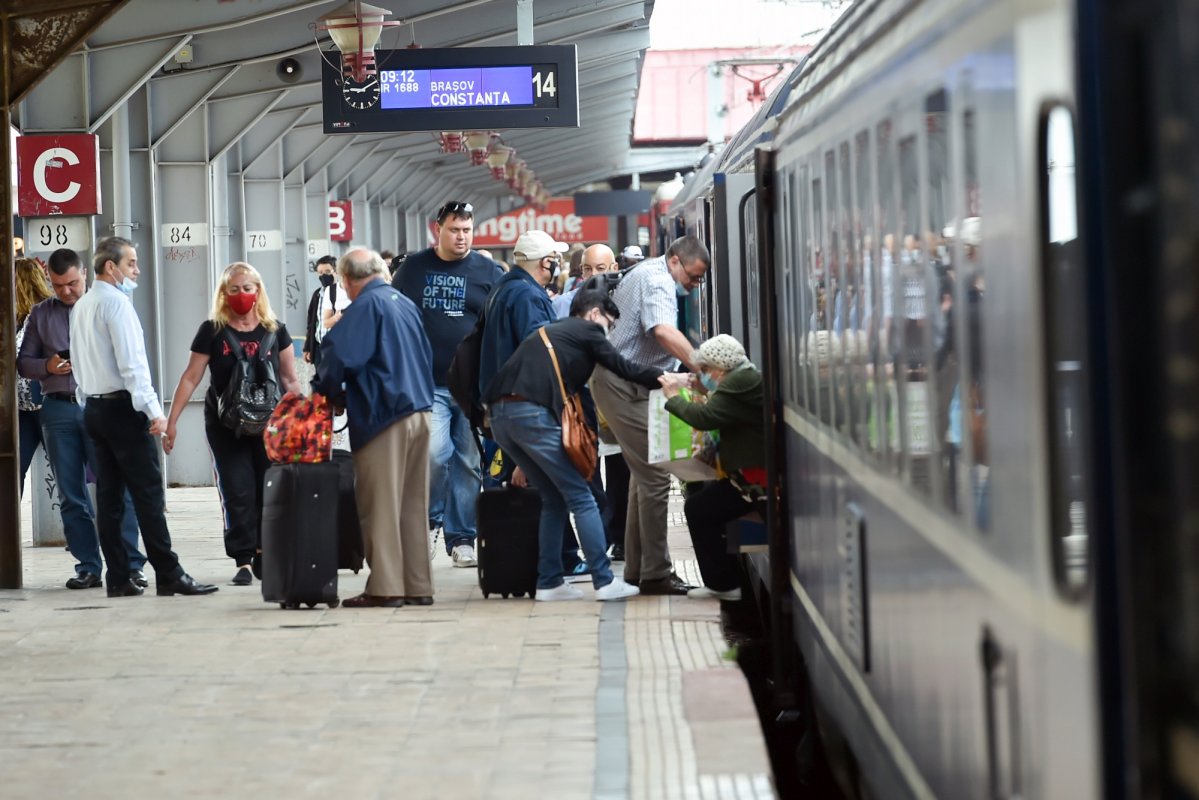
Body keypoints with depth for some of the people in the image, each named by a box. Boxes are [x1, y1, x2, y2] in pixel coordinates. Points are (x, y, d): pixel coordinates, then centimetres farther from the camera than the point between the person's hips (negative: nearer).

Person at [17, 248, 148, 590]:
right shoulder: (40, 315, 15)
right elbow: (23, 362, 14)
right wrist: (47, 366, -6)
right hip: (58, 410, 3)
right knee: (70, 495, 4)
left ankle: (129, 565, -6)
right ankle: (88, 567, 9)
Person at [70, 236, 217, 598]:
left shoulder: (81, 307, 15)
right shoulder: (117, 302, -12)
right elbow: (132, 363, -19)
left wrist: (88, 403, 19)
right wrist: (154, 411, -21)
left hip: (94, 408, 9)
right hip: (122, 406, -9)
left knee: (109, 496, 7)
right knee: (148, 494, -8)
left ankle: (117, 579, 6)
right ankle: (169, 575, -10)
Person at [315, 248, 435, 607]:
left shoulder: (367, 305, -10)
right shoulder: (407, 304, 14)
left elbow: (339, 353, -20)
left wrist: (327, 389, -3)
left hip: (384, 416, -7)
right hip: (421, 412, 8)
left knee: (380, 505, -2)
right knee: (414, 504, 11)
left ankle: (386, 587, -2)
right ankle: (418, 586, 13)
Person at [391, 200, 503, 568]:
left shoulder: (488, 272, 5)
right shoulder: (414, 269, 8)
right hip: (428, 383, -1)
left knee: (469, 463, 4)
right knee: (434, 453, -15)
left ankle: (461, 537, 13)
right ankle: (428, 520, 8)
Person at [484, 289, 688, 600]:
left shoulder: (548, 332, 31)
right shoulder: (588, 330, 9)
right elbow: (621, 368, 8)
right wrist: (662, 378, 17)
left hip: (500, 414, 8)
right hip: (533, 413, -8)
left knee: (553, 499, 16)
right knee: (581, 498, -2)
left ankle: (549, 583, 13)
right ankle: (605, 581, -5)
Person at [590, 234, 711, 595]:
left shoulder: (644, 273, 19)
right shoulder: (658, 282, -15)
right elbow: (664, 331, -34)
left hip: (618, 382, 11)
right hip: (625, 386, -11)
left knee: (644, 475, 16)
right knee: (655, 477, -11)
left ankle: (637, 568, 20)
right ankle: (655, 573, -9)